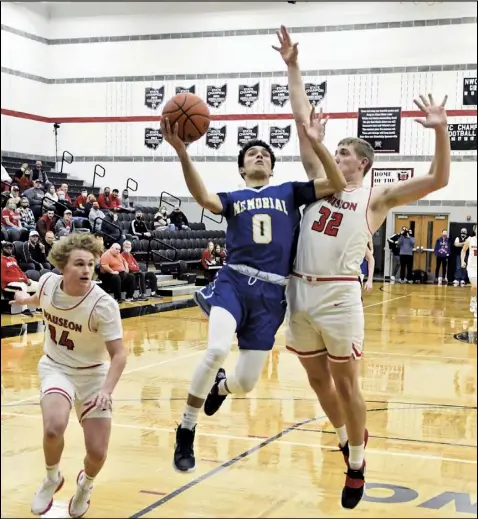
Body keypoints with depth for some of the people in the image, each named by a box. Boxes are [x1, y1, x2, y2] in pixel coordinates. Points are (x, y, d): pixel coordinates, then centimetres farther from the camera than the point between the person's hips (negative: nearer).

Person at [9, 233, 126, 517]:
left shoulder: (104, 304, -27)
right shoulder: (48, 282, -16)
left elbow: (118, 354, -24)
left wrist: (106, 390, -40)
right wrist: (25, 298, 34)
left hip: (92, 374, -1)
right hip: (55, 368, 1)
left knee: (97, 452, -5)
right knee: (54, 428, -29)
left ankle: (85, 484, 34)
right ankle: (52, 478, 5)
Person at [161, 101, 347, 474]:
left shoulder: (290, 192, 15)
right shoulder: (233, 199, 12)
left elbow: (337, 184, 2)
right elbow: (204, 198, -12)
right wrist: (182, 152, -25)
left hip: (271, 293, 1)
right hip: (234, 281, -1)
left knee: (246, 382, 1)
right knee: (217, 350, -30)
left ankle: (220, 386, 43)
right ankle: (186, 432, -11)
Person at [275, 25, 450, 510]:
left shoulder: (376, 197, 3)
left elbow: (437, 180, -7)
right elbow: (303, 121, 14)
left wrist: (440, 130, -19)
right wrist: (292, 68, 13)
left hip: (338, 296, -5)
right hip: (299, 292, 5)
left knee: (345, 383, 4)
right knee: (317, 380, 15)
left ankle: (356, 466, 20)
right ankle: (346, 437, 39)